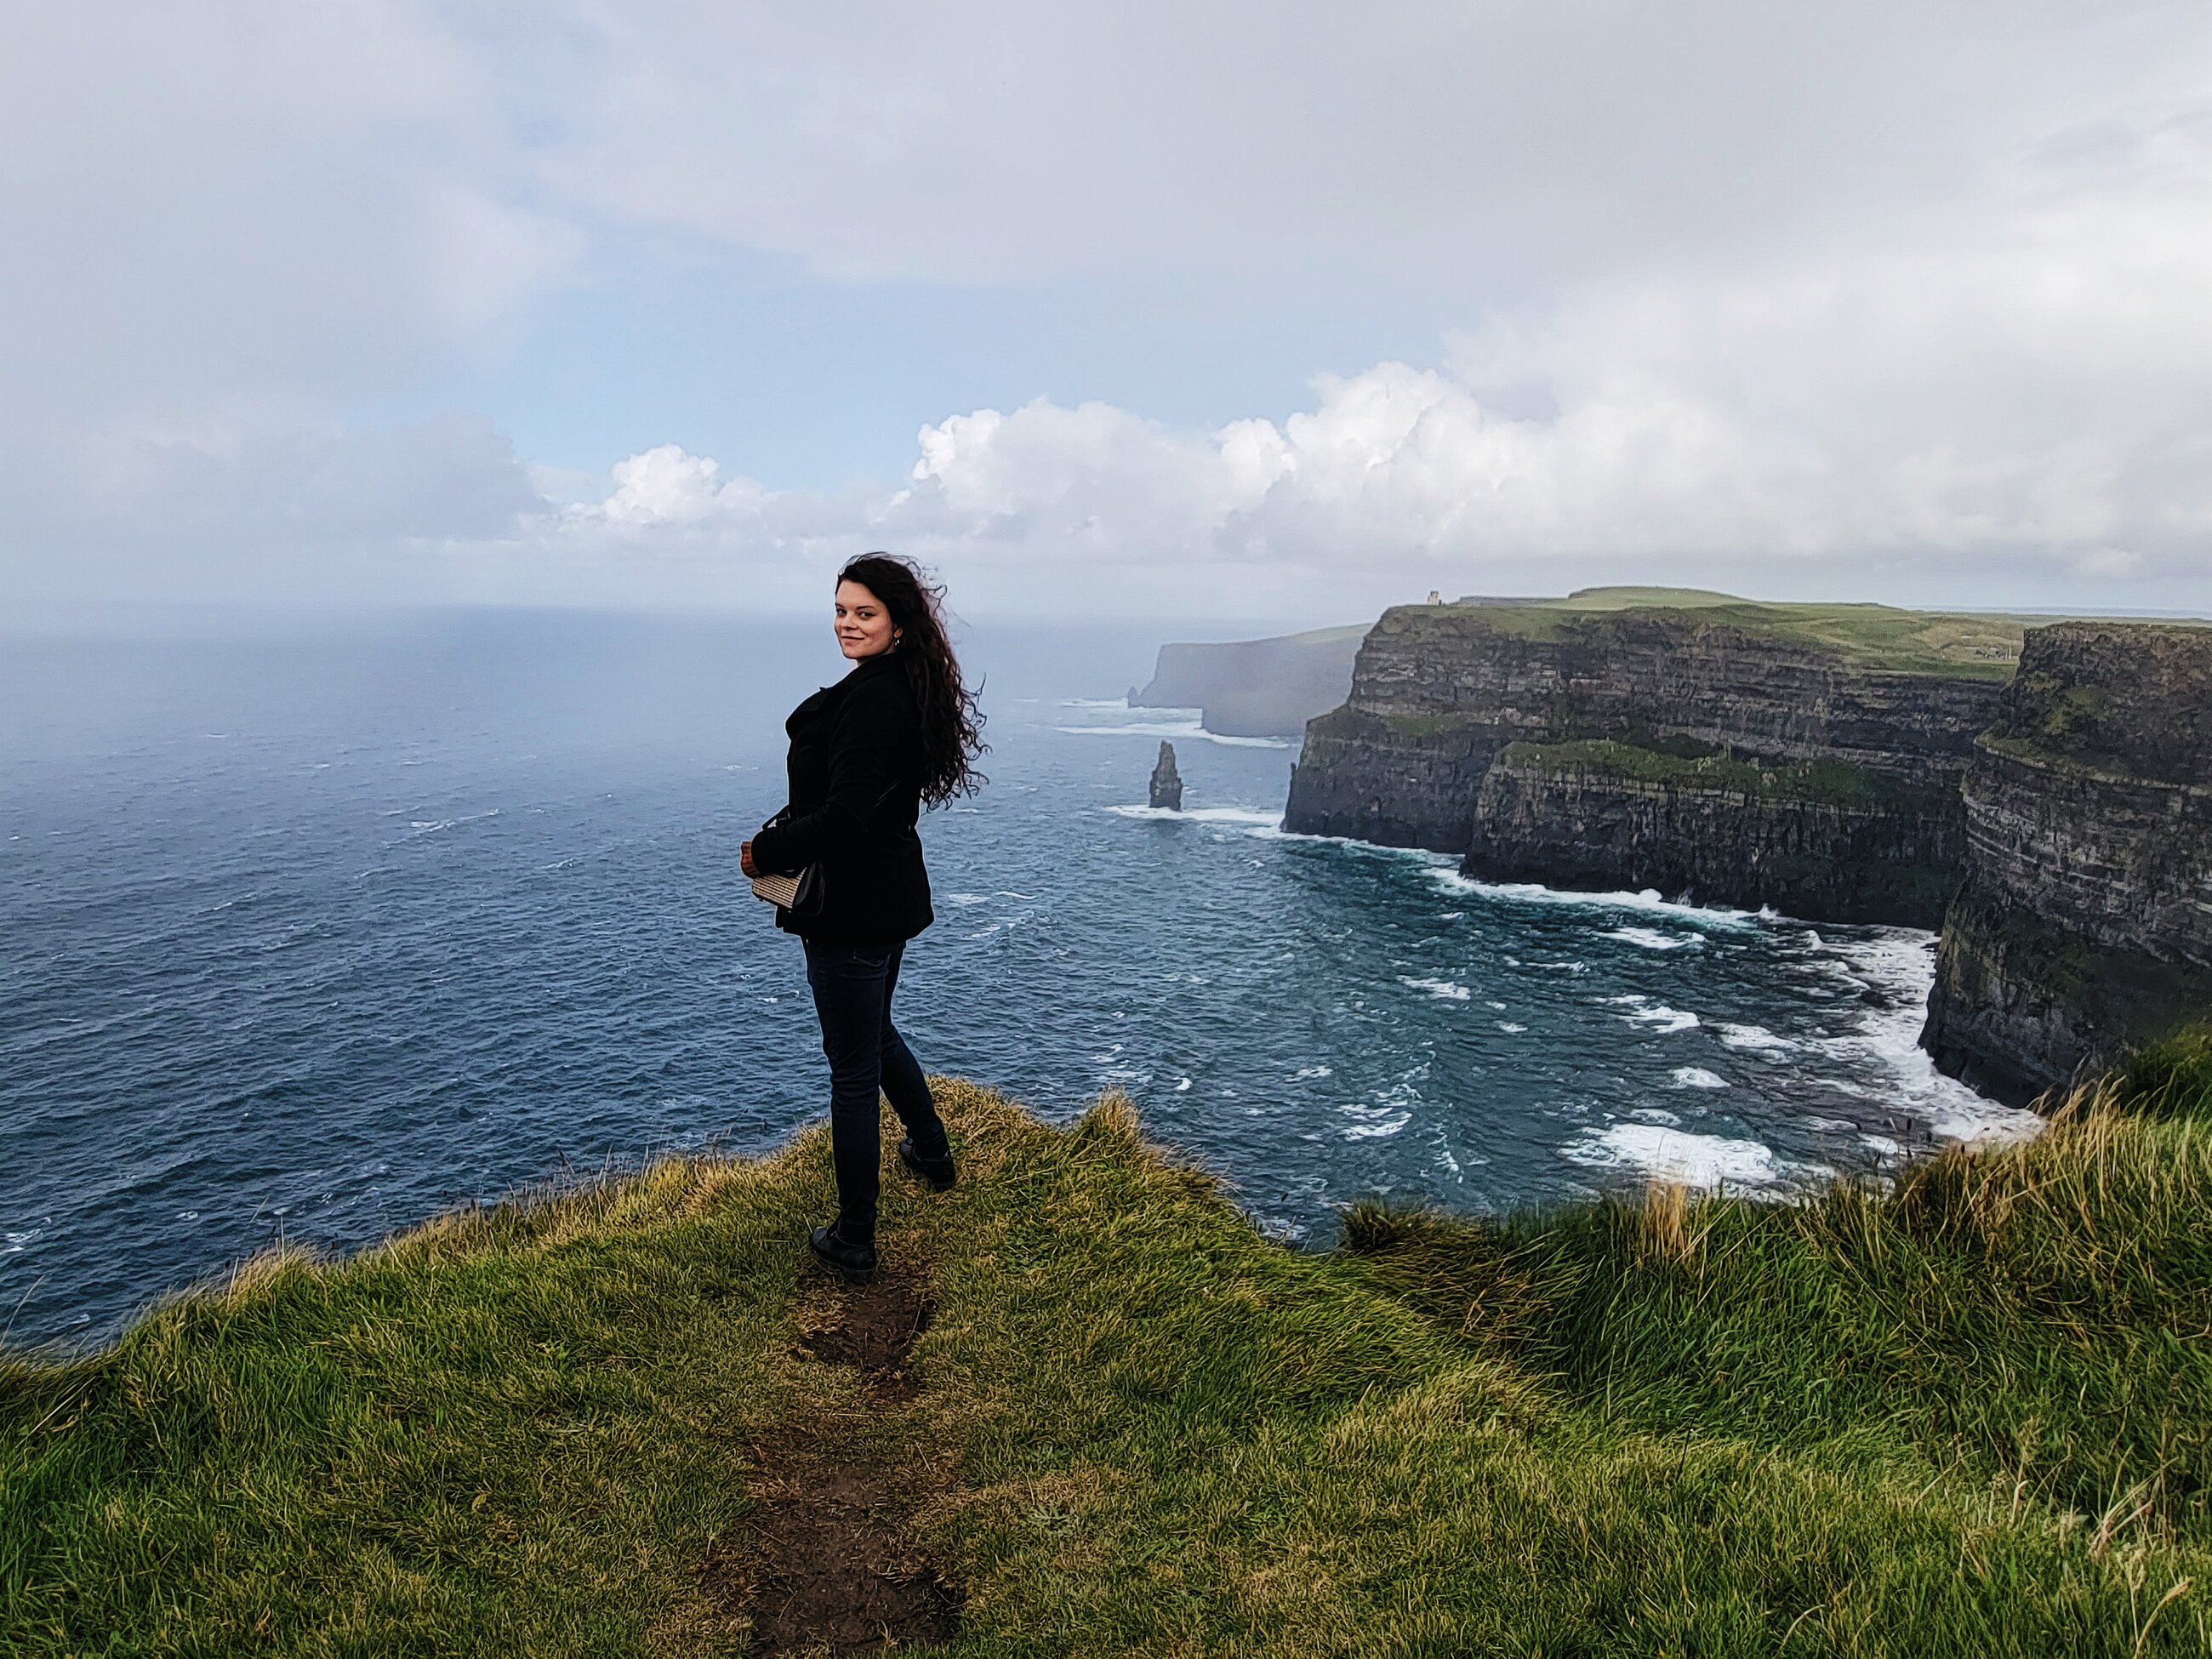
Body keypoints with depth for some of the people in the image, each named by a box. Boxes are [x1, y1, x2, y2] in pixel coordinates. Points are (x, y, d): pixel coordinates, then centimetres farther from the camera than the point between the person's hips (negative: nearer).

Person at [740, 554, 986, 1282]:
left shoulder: (872, 700, -23)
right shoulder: (906, 690, 8)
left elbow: (846, 816, -30)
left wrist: (764, 852, -16)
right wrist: (781, 838, 7)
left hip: (852, 908, -10)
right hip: (891, 895, 10)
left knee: (853, 1068, 2)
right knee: (875, 1034, 31)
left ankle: (853, 1243, 15)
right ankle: (931, 1151, 50)